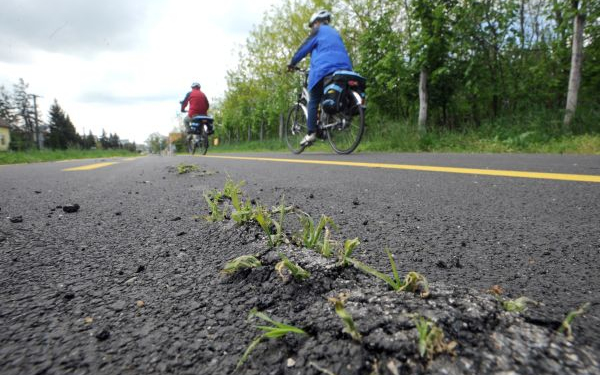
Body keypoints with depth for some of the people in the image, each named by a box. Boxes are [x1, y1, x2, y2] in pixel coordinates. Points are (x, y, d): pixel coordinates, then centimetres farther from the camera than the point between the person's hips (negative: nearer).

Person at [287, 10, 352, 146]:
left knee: (313, 101, -3)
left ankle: (311, 133, -13)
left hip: (324, 69, -7)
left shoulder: (318, 31, 9)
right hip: (344, 69, 7)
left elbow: (304, 48, 5)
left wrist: (292, 64, 12)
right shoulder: (335, 33, 30)